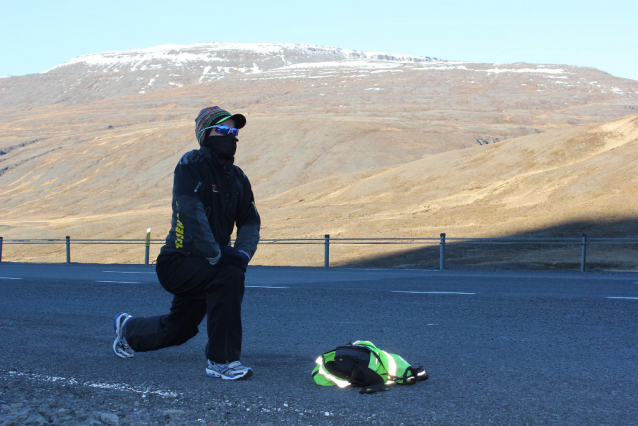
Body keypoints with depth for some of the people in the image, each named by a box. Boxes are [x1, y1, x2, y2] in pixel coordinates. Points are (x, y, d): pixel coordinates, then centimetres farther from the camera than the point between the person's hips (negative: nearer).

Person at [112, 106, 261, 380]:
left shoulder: (238, 178, 8)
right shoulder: (192, 165, -14)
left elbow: (250, 221, 6)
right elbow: (191, 212, -26)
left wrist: (243, 253, -14)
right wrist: (216, 254, -32)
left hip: (204, 265, 8)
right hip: (178, 262, -8)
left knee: (179, 330, 22)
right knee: (228, 275, -34)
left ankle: (128, 328, 53)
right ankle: (222, 360, -27)